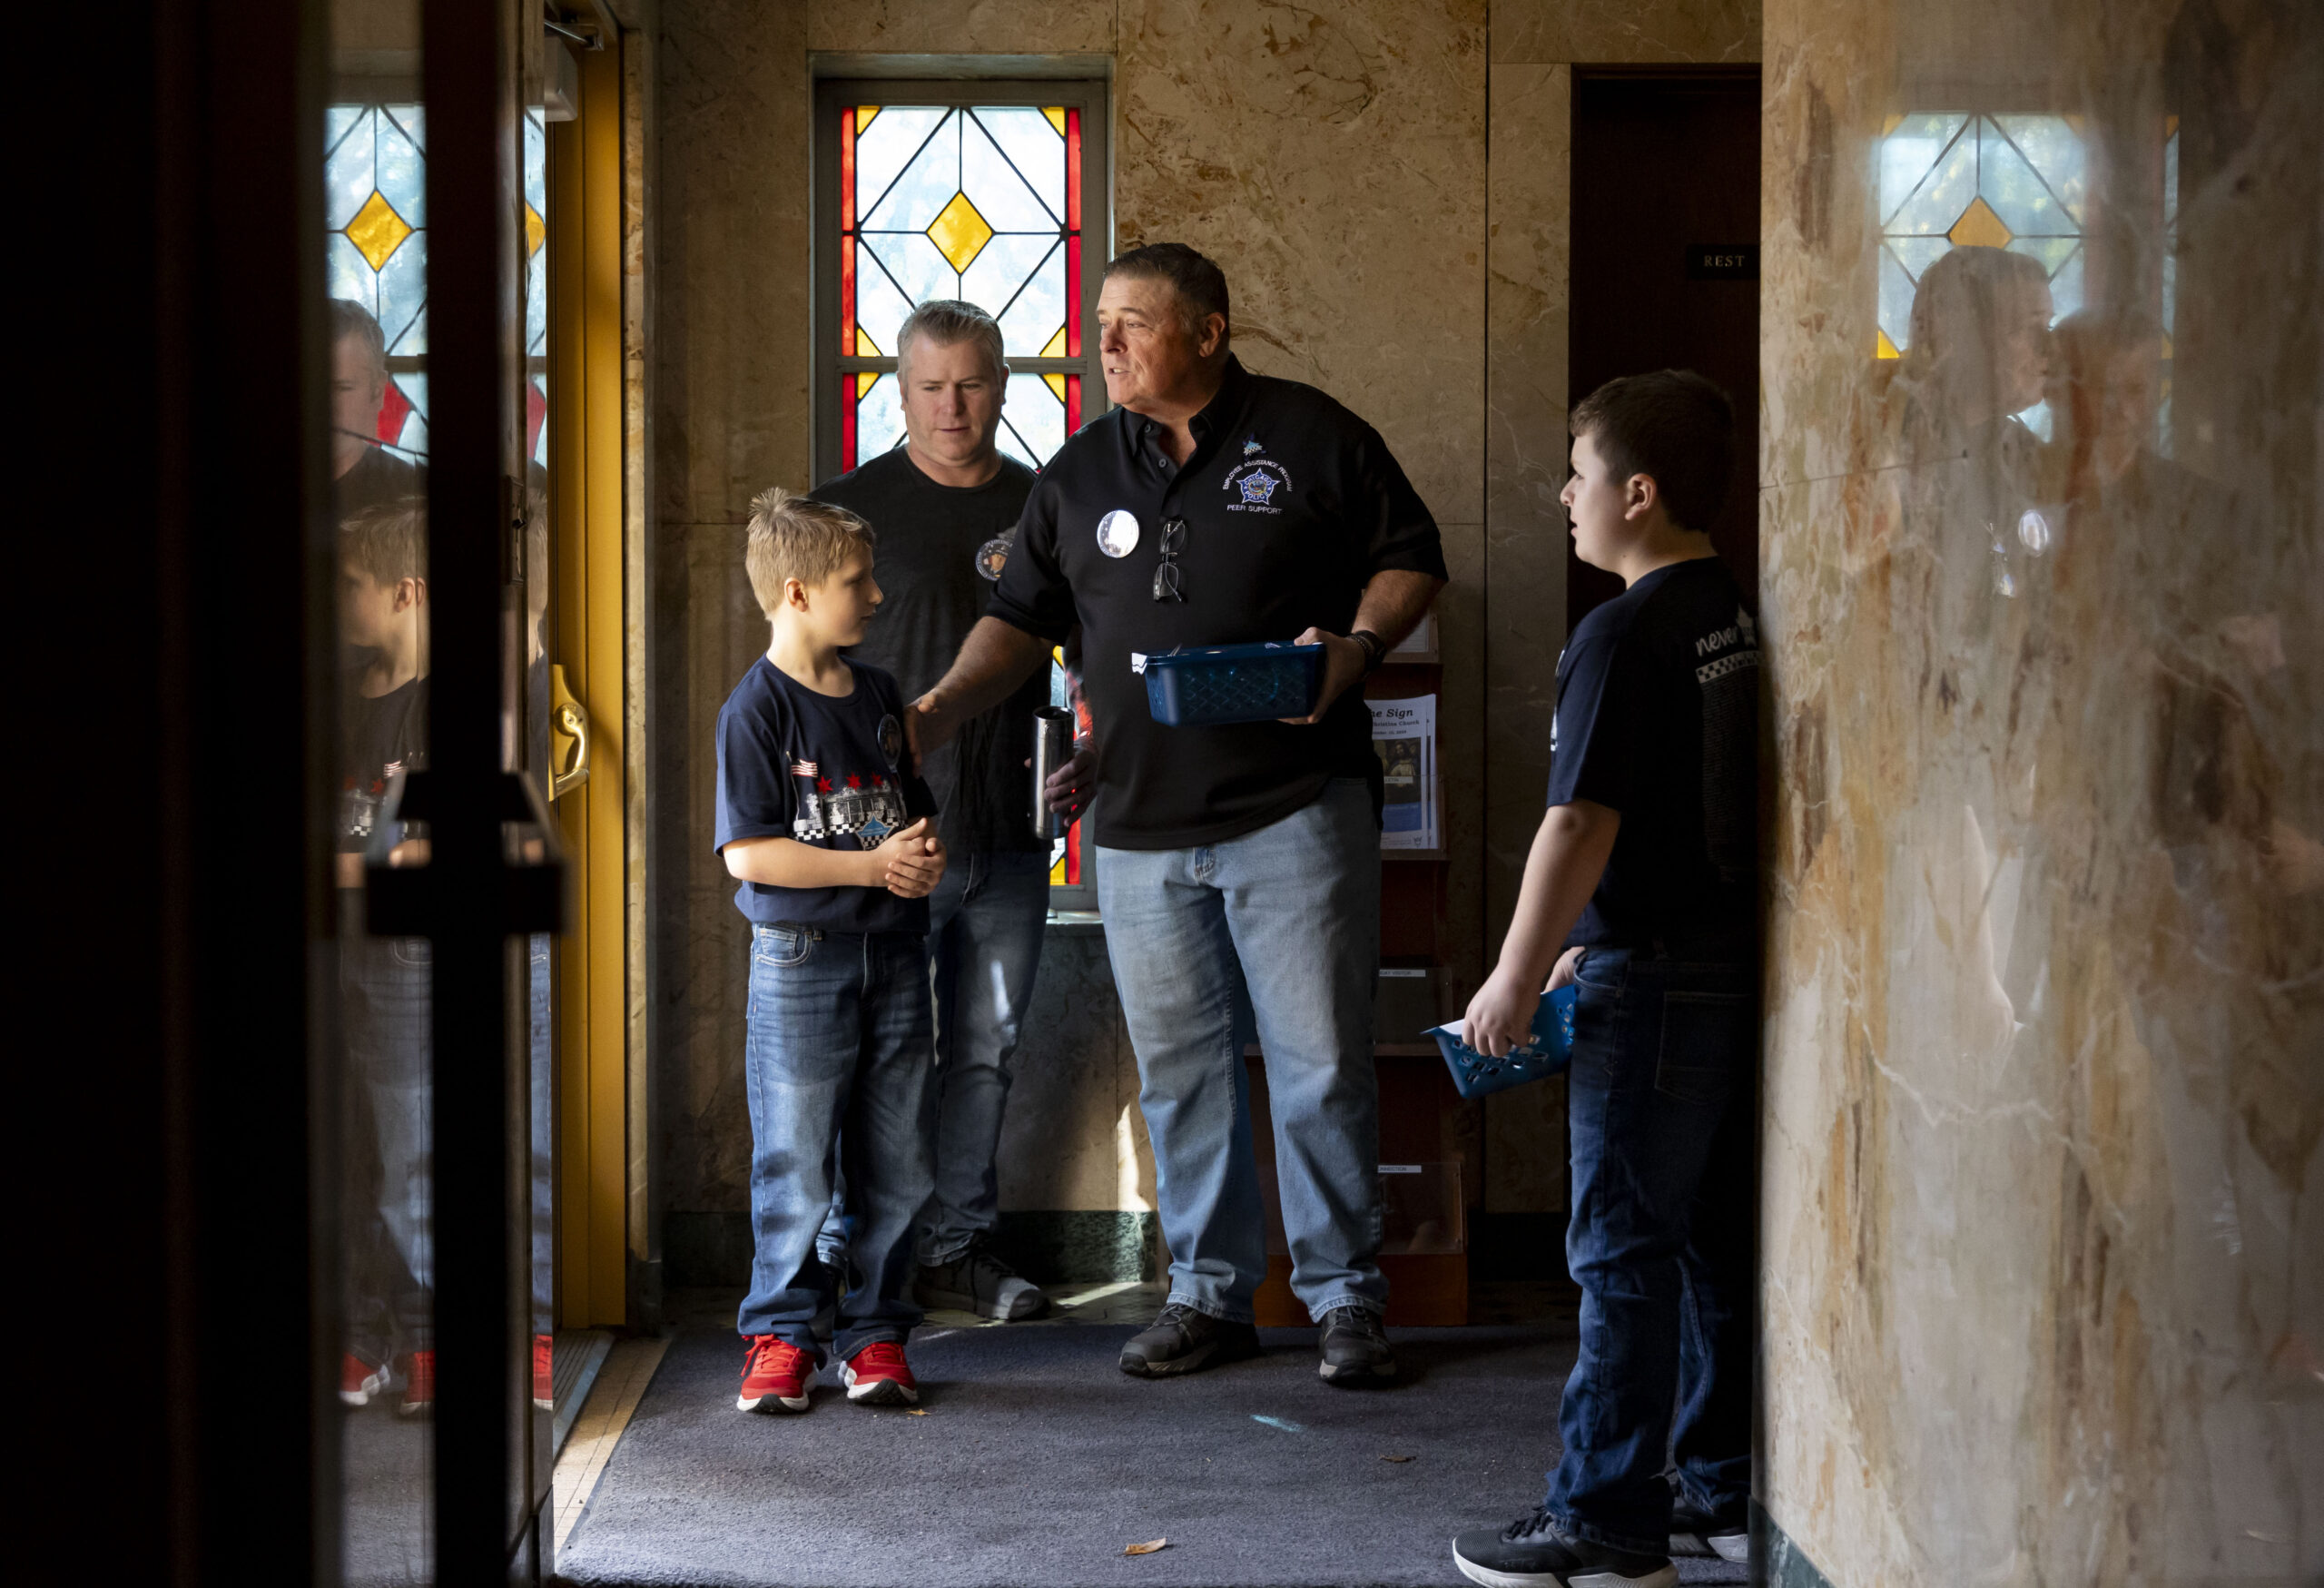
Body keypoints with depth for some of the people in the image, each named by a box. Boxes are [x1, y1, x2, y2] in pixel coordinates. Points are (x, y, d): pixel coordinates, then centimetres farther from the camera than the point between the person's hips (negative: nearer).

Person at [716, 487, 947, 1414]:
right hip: (801, 958, -6)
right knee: (796, 1168, 0)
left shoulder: (878, 696, 11)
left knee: (897, 1164, 7)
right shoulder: (758, 709, -9)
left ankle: (875, 1332, 17)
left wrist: (924, 859, -2)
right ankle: (780, 1336, 12)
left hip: (894, 952, 6)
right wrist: (872, 866, -15)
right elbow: (748, 854, -15)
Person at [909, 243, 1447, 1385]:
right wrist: (942, 708, 1)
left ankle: (1345, 1295, 8)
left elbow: (1409, 557, 5)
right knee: (1178, 1069, 9)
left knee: (1320, 1061, -2)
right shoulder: (1079, 473, 12)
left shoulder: (1311, 436, 0)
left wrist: (1355, 644, -13)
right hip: (1140, 827, 4)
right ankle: (1208, 1293, 20)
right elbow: (1024, 617, 16)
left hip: (1293, 810, -4)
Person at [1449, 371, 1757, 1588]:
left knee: (1623, 1251, -2)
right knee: (1722, 1244, 14)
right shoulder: (1739, 621, 10)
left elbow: (1581, 824, -20)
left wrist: (1516, 978, -11)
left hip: (1655, 986, -9)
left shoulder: (1623, 637, -16)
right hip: (1742, 965, 9)